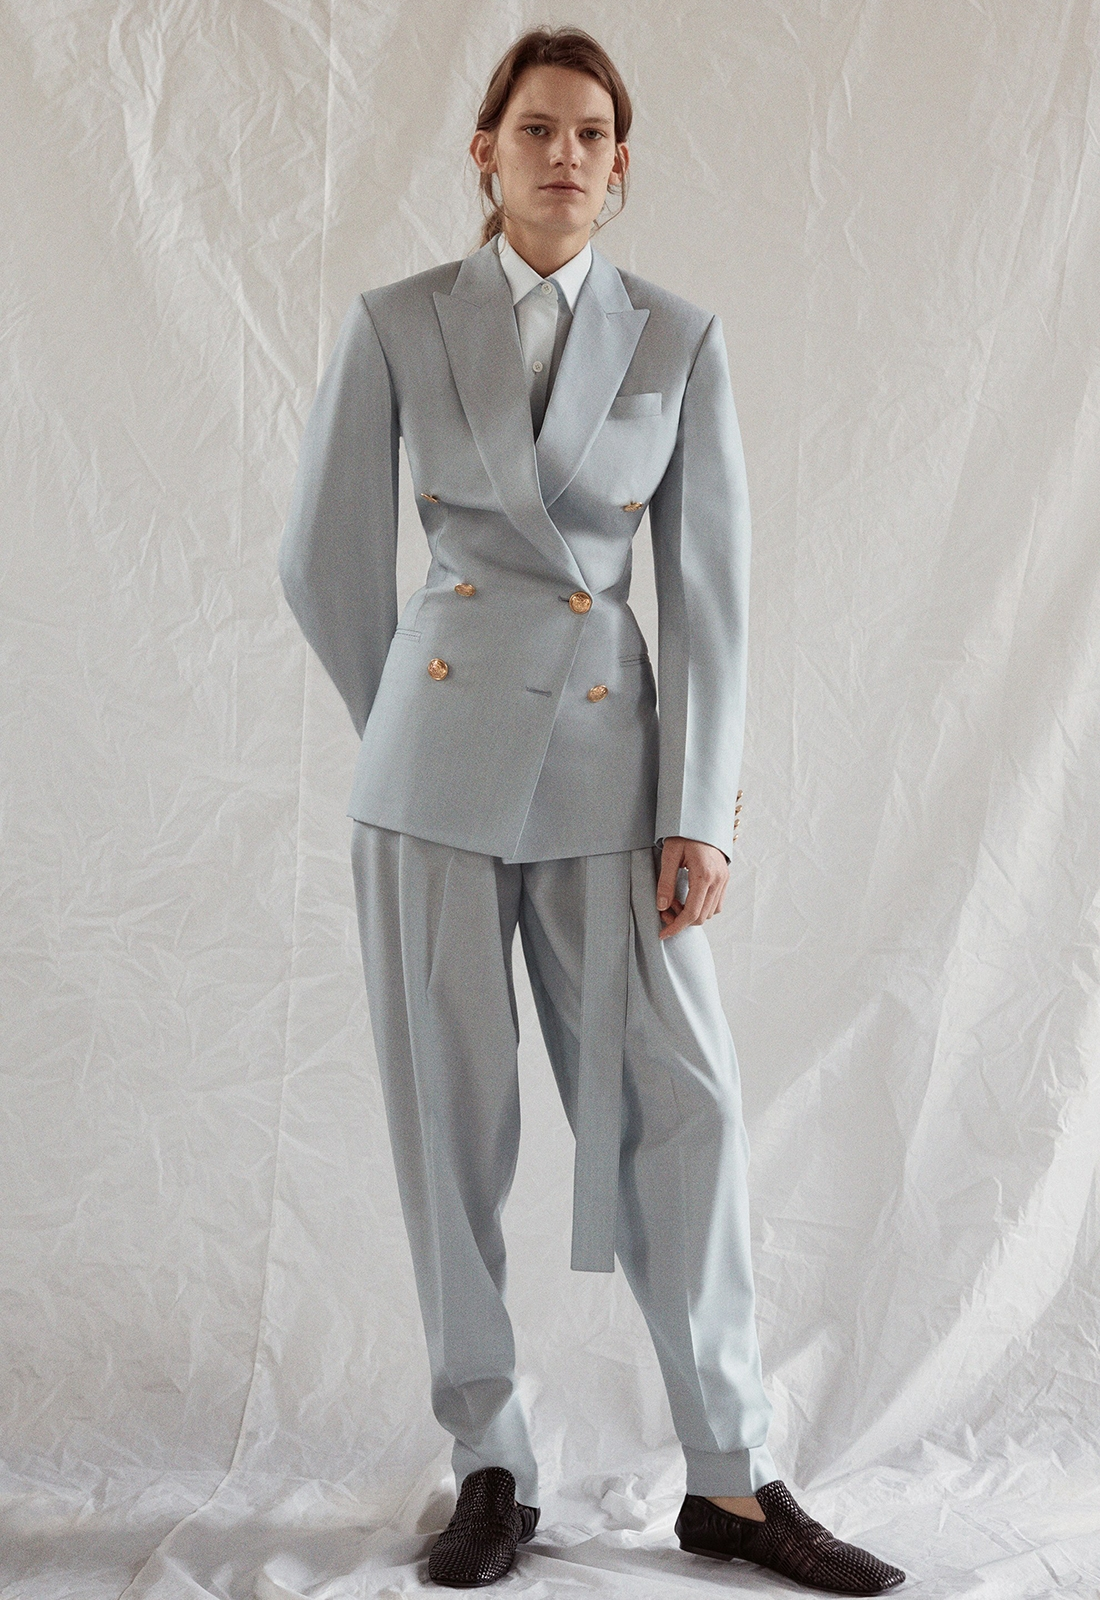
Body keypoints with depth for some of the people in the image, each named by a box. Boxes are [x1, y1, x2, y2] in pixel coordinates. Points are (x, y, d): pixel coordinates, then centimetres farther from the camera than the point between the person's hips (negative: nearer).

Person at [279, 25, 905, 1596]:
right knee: (451, 1114, 2)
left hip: (607, 756, 1)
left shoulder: (679, 339, 5)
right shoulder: (396, 325, 3)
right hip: (438, 759, 0)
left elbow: (708, 584, 2)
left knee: (683, 1099, -4)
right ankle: (491, 1470, 15)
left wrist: (701, 811, -4)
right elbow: (328, 561, 8)